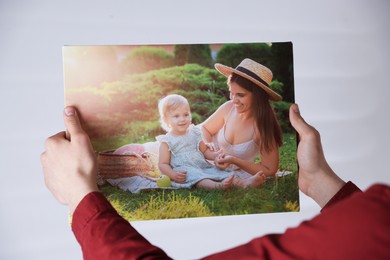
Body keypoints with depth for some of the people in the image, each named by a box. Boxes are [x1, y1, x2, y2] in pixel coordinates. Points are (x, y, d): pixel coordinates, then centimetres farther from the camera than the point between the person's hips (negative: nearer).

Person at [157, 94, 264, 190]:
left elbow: (205, 151, 22)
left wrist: (215, 155, -1)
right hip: (185, 172, -6)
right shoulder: (166, 141, 0)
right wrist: (173, 175, -22)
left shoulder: (194, 133, 16)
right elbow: (162, 164, -3)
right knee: (196, 177, -36)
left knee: (219, 172, -17)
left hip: (203, 167, 6)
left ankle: (244, 183, -36)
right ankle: (218, 186, -63)